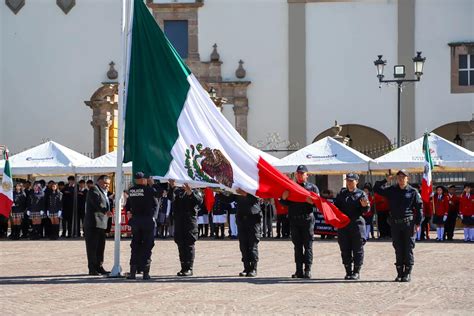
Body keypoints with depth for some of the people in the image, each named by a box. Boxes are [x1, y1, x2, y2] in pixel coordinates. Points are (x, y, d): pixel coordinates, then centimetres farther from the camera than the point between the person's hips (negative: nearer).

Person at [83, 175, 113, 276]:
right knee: (92, 246, -7)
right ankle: (92, 269, -6)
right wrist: (105, 211, -36)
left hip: (101, 224, 10)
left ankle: (99, 267, 17)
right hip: (93, 223, -10)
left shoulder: (103, 192, 23)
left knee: (100, 246, 11)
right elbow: (97, 203, -24)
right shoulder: (94, 190, -8)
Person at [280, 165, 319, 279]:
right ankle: (299, 270, 6)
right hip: (294, 220, 3)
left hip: (307, 219, -3)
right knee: (297, 246, 4)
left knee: (308, 246, -4)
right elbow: (284, 203, 11)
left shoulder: (312, 187, 7)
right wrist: (283, 198, -11)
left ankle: (308, 270, -3)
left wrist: (312, 201, -20)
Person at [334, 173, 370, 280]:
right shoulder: (341, 194, 14)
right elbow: (335, 207, 17)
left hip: (357, 224, -4)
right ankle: (348, 271, 11)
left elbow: (366, 210, -3)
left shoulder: (361, 194, 3)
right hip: (343, 225, 4)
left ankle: (356, 271, 4)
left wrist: (365, 206, -24)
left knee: (357, 249, -1)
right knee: (345, 249, 5)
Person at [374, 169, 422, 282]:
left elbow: (419, 208, 1)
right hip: (395, 224, 3)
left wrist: (417, 223, -5)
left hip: (408, 223, -3)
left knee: (408, 249, -1)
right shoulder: (391, 190, 8)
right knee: (398, 249, 7)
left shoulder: (413, 192, 1)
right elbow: (376, 189, 7)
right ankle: (400, 273, 12)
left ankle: (407, 273, 4)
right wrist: (385, 180, -4)